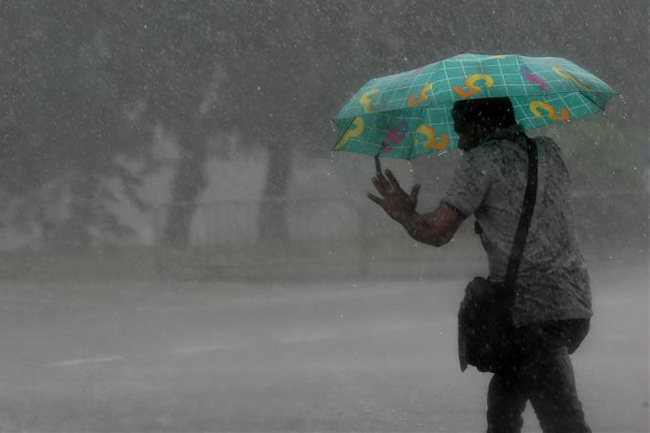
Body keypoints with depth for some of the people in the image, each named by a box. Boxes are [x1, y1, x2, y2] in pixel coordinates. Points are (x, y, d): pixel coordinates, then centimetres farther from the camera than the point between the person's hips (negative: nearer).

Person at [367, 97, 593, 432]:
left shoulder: (482, 160, -6)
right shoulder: (548, 151, 15)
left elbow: (436, 232, -12)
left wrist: (405, 215, 8)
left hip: (533, 312, -8)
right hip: (576, 305, 8)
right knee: (503, 405, 24)